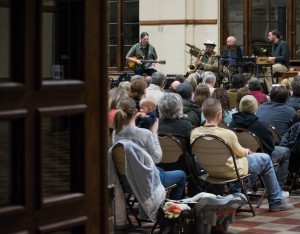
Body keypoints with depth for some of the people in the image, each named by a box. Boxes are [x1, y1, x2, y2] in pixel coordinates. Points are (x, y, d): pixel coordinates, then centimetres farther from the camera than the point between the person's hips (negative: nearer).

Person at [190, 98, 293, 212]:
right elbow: (240, 153, -12)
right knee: (265, 159, 15)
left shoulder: (194, 133, -15)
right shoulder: (227, 134, -31)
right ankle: (276, 202, 24)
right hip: (232, 171, -6)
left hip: (210, 171, 6)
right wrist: (246, 151, 14)